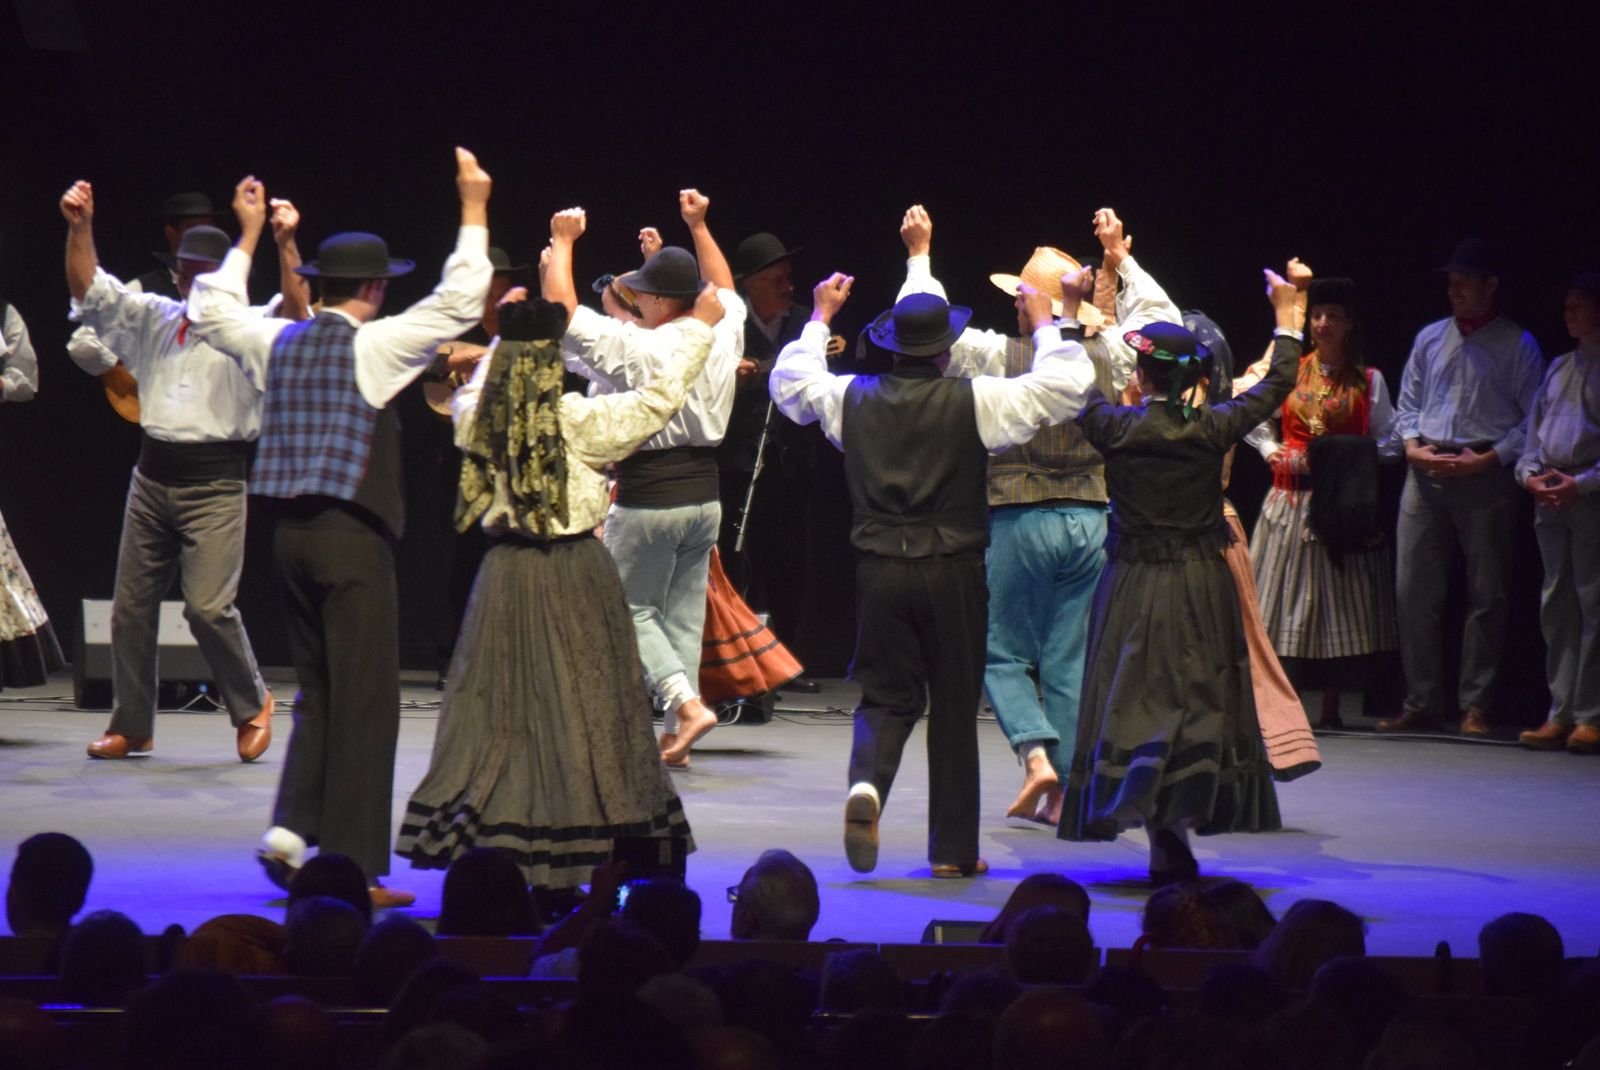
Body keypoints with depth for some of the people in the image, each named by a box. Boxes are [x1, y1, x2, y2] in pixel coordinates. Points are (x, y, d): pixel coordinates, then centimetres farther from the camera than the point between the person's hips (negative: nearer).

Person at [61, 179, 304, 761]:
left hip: (215, 483, -5)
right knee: (131, 605, 7)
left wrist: (286, 245, -32)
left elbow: (296, 316, -19)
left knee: (208, 606, -15)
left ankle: (251, 703, 9)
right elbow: (90, 291, 10)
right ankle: (131, 726, 19)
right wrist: (80, 227, -6)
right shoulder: (154, 317, 13)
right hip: (152, 477, 5)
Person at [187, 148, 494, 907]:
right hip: (351, 534, -7)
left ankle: (289, 831, 7)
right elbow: (460, 302, -10)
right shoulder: (370, 345, -9)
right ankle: (353, 867, -2)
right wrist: (473, 210, -3)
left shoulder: (279, 342, 9)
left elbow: (212, 311, 27)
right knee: (364, 701, -2)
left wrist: (249, 234, 35)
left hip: (292, 531, 7)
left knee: (318, 694, 18)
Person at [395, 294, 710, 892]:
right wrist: (697, 329, 6)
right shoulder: (580, 421, -12)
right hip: (575, 573, -4)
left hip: (506, 574, 4)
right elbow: (659, 399, -5)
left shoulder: (476, 417, -1)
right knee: (577, 705, 2)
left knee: (497, 703, 8)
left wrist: (508, 335, 35)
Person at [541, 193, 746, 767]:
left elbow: (559, 306, -14)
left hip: (646, 502, -6)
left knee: (636, 609, 6)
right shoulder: (722, 338, 1)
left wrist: (563, 241, -2)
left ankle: (687, 703, -12)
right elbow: (724, 290, 24)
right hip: (704, 497, 6)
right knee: (685, 613, 11)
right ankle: (676, 734, 10)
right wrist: (698, 227, 29)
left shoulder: (635, 348, -17)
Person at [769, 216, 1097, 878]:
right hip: (953, 569, -2)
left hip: (880, 568, 2)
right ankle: (953, 849, 12)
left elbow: (790, 382, 20)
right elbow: (1065, 385, -7)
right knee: (955, 707, 8)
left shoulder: (854, 399, 0)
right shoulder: (973, 401, -10)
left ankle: (867, 781, -21)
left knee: (886, 694, 12)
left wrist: (820, 317, 30)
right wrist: (1044, 324, 7)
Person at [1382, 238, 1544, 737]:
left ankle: (1475, 706, 3)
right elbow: (1407, 404, 20)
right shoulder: (1430, 339, 16)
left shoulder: (1517, 345, 2)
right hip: (1426, 473, 4)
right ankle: (1421, 703, 7)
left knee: (1486, 593, -2)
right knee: (1414, 589, 1)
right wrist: (1413, 448, 1)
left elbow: (1534, 419, -2)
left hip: (1485, 476, -4)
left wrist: (1488, 459, -13)